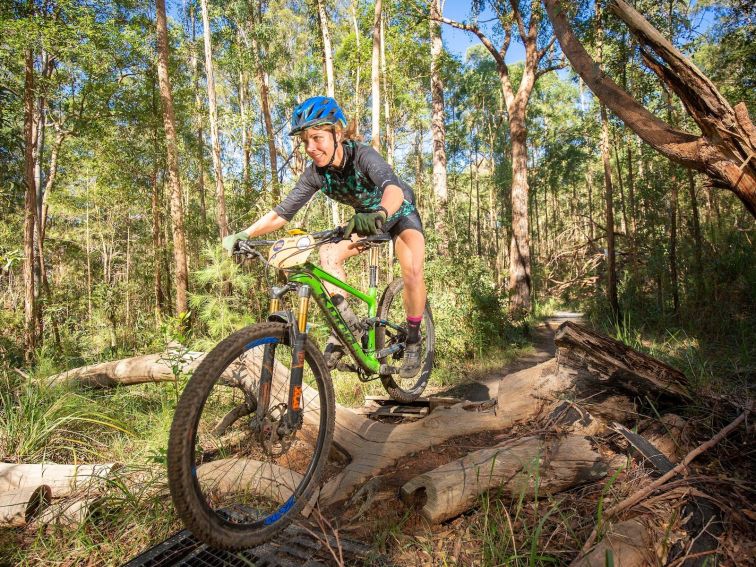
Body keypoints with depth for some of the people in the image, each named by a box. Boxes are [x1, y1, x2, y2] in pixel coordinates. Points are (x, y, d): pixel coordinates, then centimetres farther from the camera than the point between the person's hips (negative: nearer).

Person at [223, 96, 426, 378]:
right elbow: (282, 212, -18)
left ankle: (413, 339, -7)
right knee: (329, 253, -22)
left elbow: (394, 188, -53)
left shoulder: (363, 155, -33)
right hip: (367, 219, 4)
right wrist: (243, 235, -28)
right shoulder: (316, 173, -18)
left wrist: (379, 216, -73)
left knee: (412, 269, -28)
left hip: (399, 213, -4)